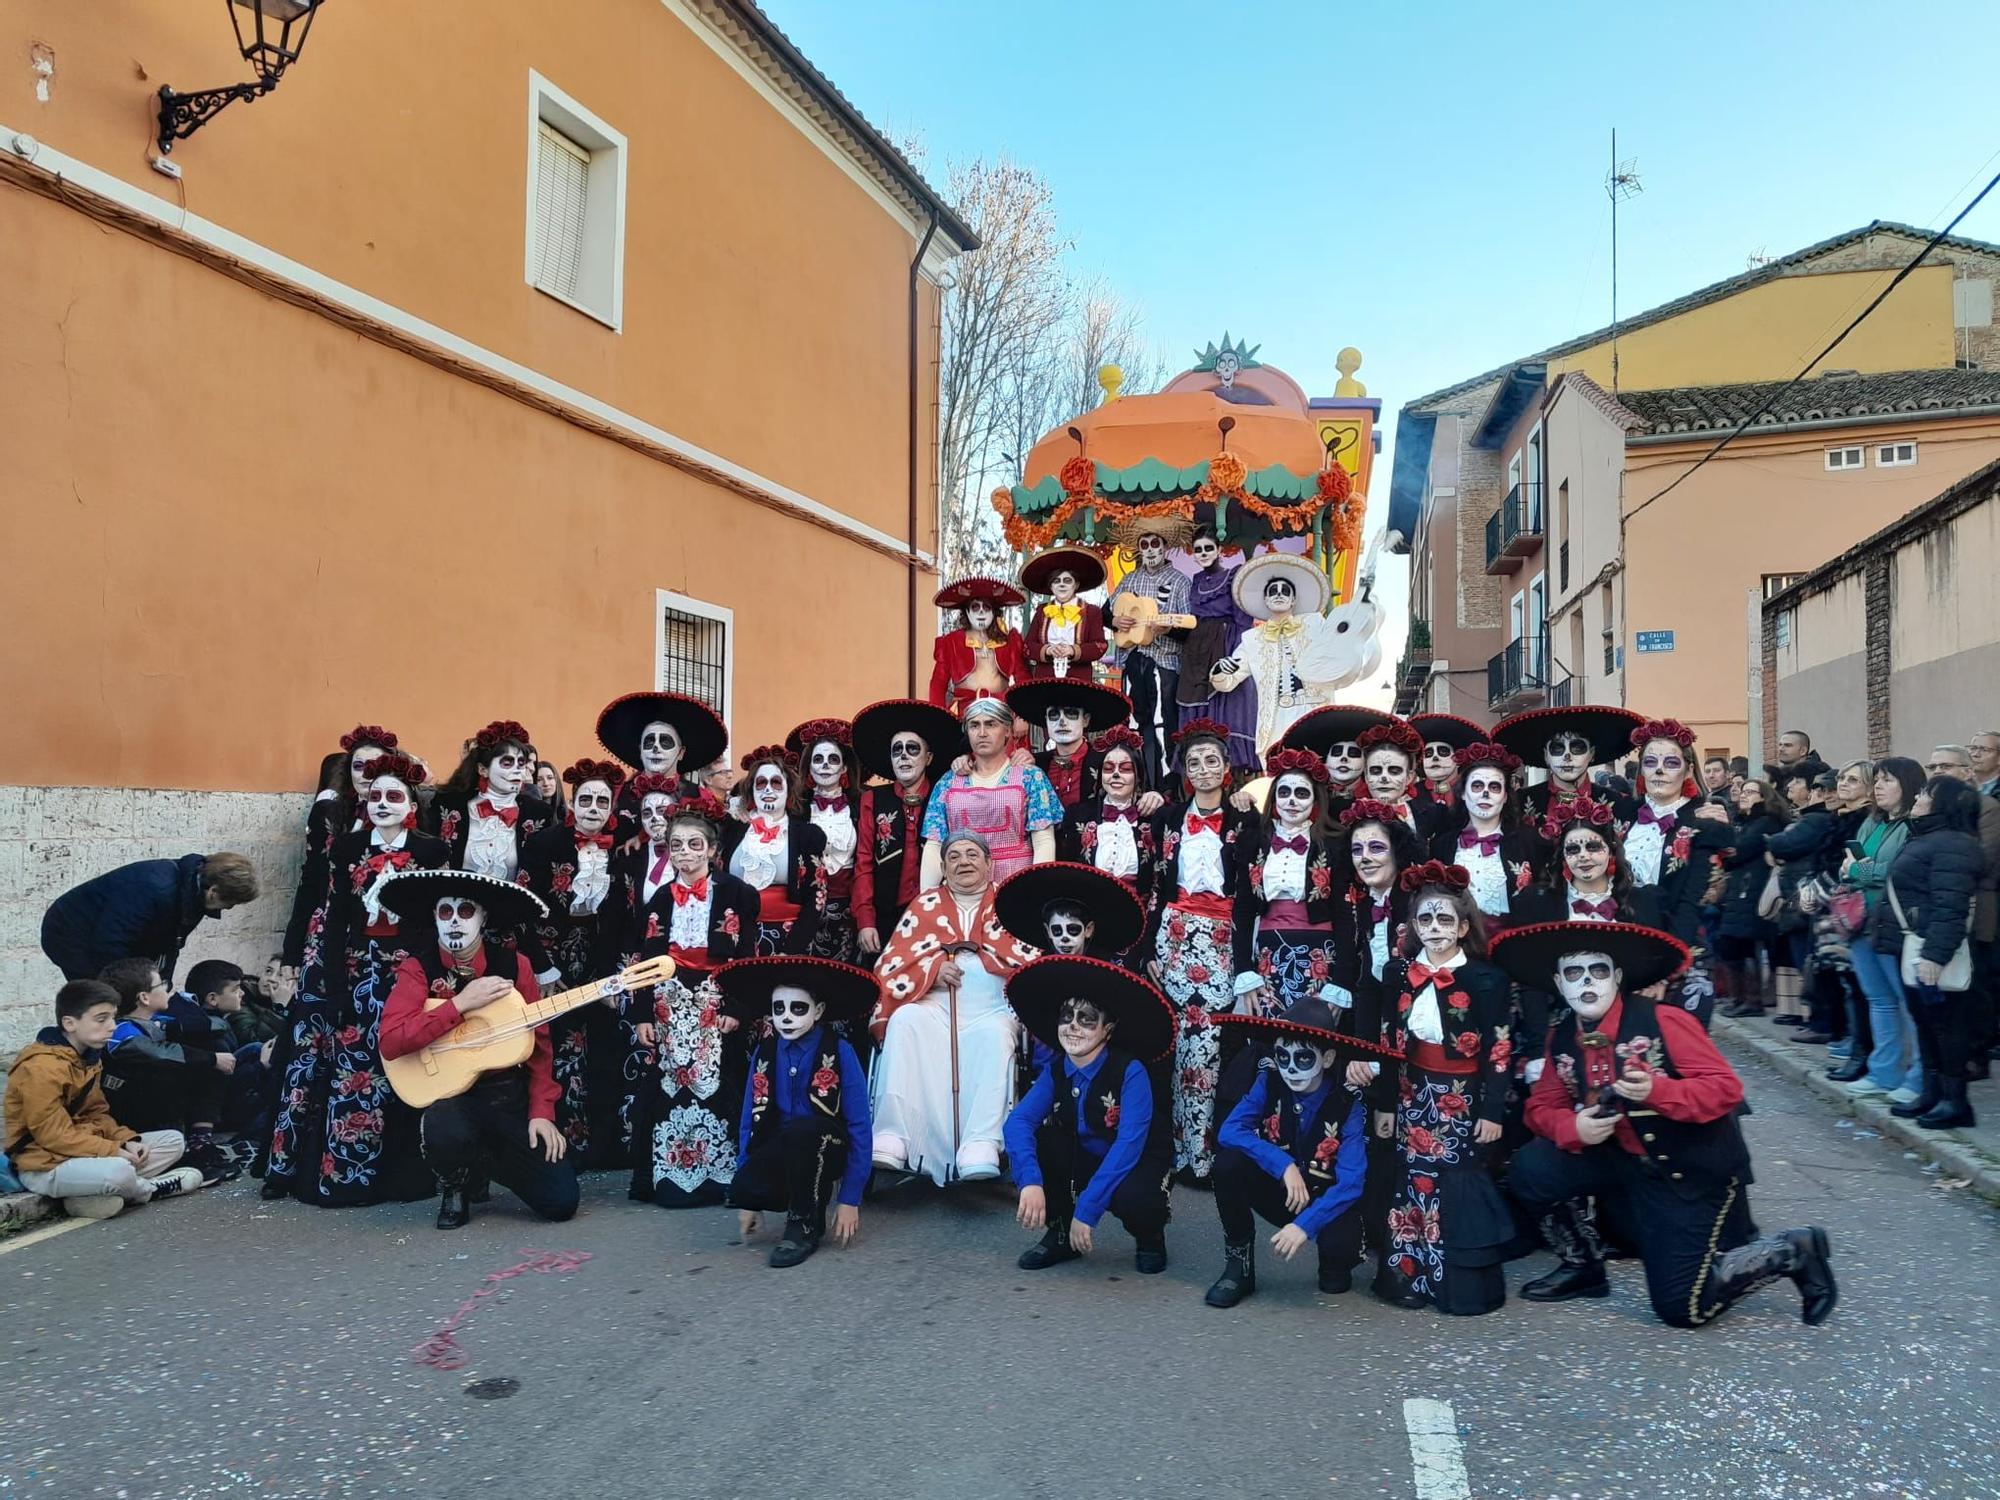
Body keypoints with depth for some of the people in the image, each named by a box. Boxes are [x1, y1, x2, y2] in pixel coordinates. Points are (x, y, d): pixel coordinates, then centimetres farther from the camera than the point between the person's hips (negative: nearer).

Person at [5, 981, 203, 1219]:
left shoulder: (89, 1056, 9)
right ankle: (148, 1189, -1)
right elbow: (54, 1136, -22)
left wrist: (128, 1140, -4)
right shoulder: (41, 1067, -20)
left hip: (85, 1150, 9)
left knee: (173, 1140, 4)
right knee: (117, 1170, -36)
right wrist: (114, 1151, -21)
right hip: (46, 1164, -9)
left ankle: (102, 1193, -12)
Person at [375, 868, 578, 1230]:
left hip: (511, 1097, 2)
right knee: (446, 1130, -39)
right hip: (449, 1094, -2)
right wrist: (460, 1003, -22)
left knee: (561, 1201, -10)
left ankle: (488, 1162, 23)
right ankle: (455, 1184, 0)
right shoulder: (418, 969, -5)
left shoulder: (514, 965, 1)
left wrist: (541, 1112, -6)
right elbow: (390, 1043, -19)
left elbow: (539, 1044, 3)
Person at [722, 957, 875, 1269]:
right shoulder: (764, 1054, 0)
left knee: (801, 1129, -37)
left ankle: (806, 1224, -14)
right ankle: (811, 1193, 2)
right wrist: (746, 1200, -1)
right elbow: (750, 1122, 3)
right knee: (743, 1189, -30)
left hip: (825, 1149, -3)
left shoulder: (840, 1053, -11)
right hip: (780, 1152, 3)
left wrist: (850, 1199, -16)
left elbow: (859, 1126, -12)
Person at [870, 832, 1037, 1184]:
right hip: (932, 1006, 2)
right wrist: (933, 968, -5)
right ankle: (891, 1138, -36)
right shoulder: (925, 905, 24)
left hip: (990, 1011, -1)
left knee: (995, 1035, -34)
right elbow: (891, 964, 13)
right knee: (904, 1022, -30)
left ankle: (981, 1146, -43)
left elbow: (1029, 959, 6)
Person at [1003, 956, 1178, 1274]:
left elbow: (1128, 1145, -31)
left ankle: (1149, 1239, 0)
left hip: (1137, 1163, -4)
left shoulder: (1131, 1072, -23)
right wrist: (1030, 1181, -38)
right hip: (1084, 1161, 5)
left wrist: (1086, 1210, -35)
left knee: (1131, 1198, -39)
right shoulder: (1055, 1069, -8)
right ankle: (1061, 1233, 1)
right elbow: (1018, 1121, -20)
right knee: (1025, 1143, -20)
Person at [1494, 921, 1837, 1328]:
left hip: (1695, 1171, -5)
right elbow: (1543, 1106, 3)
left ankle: (1790, 1252, 16)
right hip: (1624, 1160, 5)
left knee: (1680, 1307, -6)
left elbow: (1726, 1087, -22)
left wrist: (1656, 1091, -38)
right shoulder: (1561, 1038, -3)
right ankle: (1583, 1264, 11)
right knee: (1530, 1169, -13)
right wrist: (1573, 1127, -20)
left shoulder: (1662, 1020, -20)